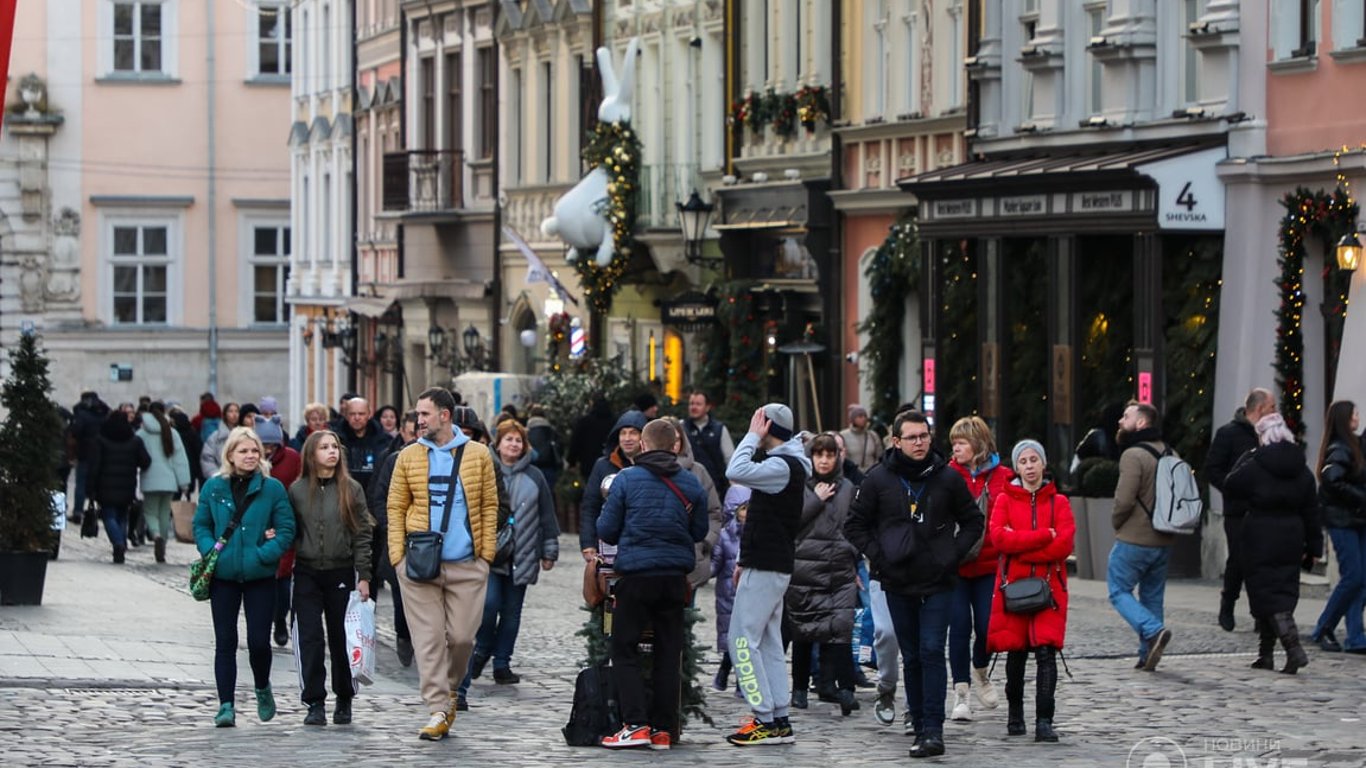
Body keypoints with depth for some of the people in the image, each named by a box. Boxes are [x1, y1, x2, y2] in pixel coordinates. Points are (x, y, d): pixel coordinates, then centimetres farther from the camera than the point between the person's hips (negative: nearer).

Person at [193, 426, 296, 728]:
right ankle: (226, 705, 4)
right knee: (225, 641, 1)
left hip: (259, 576, -1)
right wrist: (210, 551, -8)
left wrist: (265, 554, -14)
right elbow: (201, 524, 10)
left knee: (259, 640, -1)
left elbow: (286, 529, -2)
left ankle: (262, 688, 28)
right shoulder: (214, 487, 4)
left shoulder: (272, 488, -1)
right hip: (223, 576, 1)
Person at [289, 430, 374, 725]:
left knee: (341, 638, 5)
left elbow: (362, 534, 1)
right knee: (309, 637, -5)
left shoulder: (351, 490, 2)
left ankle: (344, 700, 19)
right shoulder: (297, 490, 4)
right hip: (307, 573, 1)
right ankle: (315, 703, -2)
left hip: (341, 573, -1)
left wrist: (363, 576, -4)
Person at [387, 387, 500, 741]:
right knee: (428, 638, -3)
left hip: (467, 565, 0)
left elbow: (489, 507, 7)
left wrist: (486, 553, -1)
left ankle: (449, 687, 28)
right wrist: (398, 556, -3)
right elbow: (396, 508, 7)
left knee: (462, 635, 1)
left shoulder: (478, 456, 4)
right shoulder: (408, 457, 5)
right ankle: (438, 711, -1)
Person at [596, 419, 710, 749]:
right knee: (668, 653, 9)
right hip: (675, 576, 3)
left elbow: (606, 529, -3)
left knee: (624, 650, 4)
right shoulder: (691, 484, 3)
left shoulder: (626, 479, -6)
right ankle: (663, 729, 7)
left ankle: (636, 724, -7)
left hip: (635, 574, -3)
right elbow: (700, 531, 10)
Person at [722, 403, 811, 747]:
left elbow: (736, 472, -30)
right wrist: (745, 560, 21)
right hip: (769, 566, 10)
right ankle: (779, 720, 10)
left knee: (743, 640, -9)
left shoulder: (782, 466, -16)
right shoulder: (786, 464, 17)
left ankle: (766, 720, -11)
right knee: (768, 642, 10)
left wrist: (752, 436, -17)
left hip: (765, 569, -10)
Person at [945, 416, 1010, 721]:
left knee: (986, 624, 0)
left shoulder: (1002, 478, 2)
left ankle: (981, 674, 31)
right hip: (955, 565, 0)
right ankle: (961, 693, 3)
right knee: (959, 625, -4)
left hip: (989, 565, 0)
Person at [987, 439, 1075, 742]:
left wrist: (1020, 544, -10)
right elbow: (999, 537, -10)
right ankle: (1015, 715, 25)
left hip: (1049, 586, -1)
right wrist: (1044, 536, -13)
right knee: (1016, 652, 7)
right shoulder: (1005, 500, 8)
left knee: (1046, 651, -11)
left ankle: (1044, 722, -15)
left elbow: (1064, 544, -7)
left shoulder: (1059, 502, 8)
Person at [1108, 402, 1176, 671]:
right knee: (1152, 596, 15)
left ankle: (1153, 630, -17)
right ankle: (1147, 655, 15)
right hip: (1163, 541, 7)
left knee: (1119, 590, 2)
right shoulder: (1171, 454, 8)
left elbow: (1124, 499, -22)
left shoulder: (1133, 455, -17)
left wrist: (1116, 522, -3)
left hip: (1133, 540, -7)